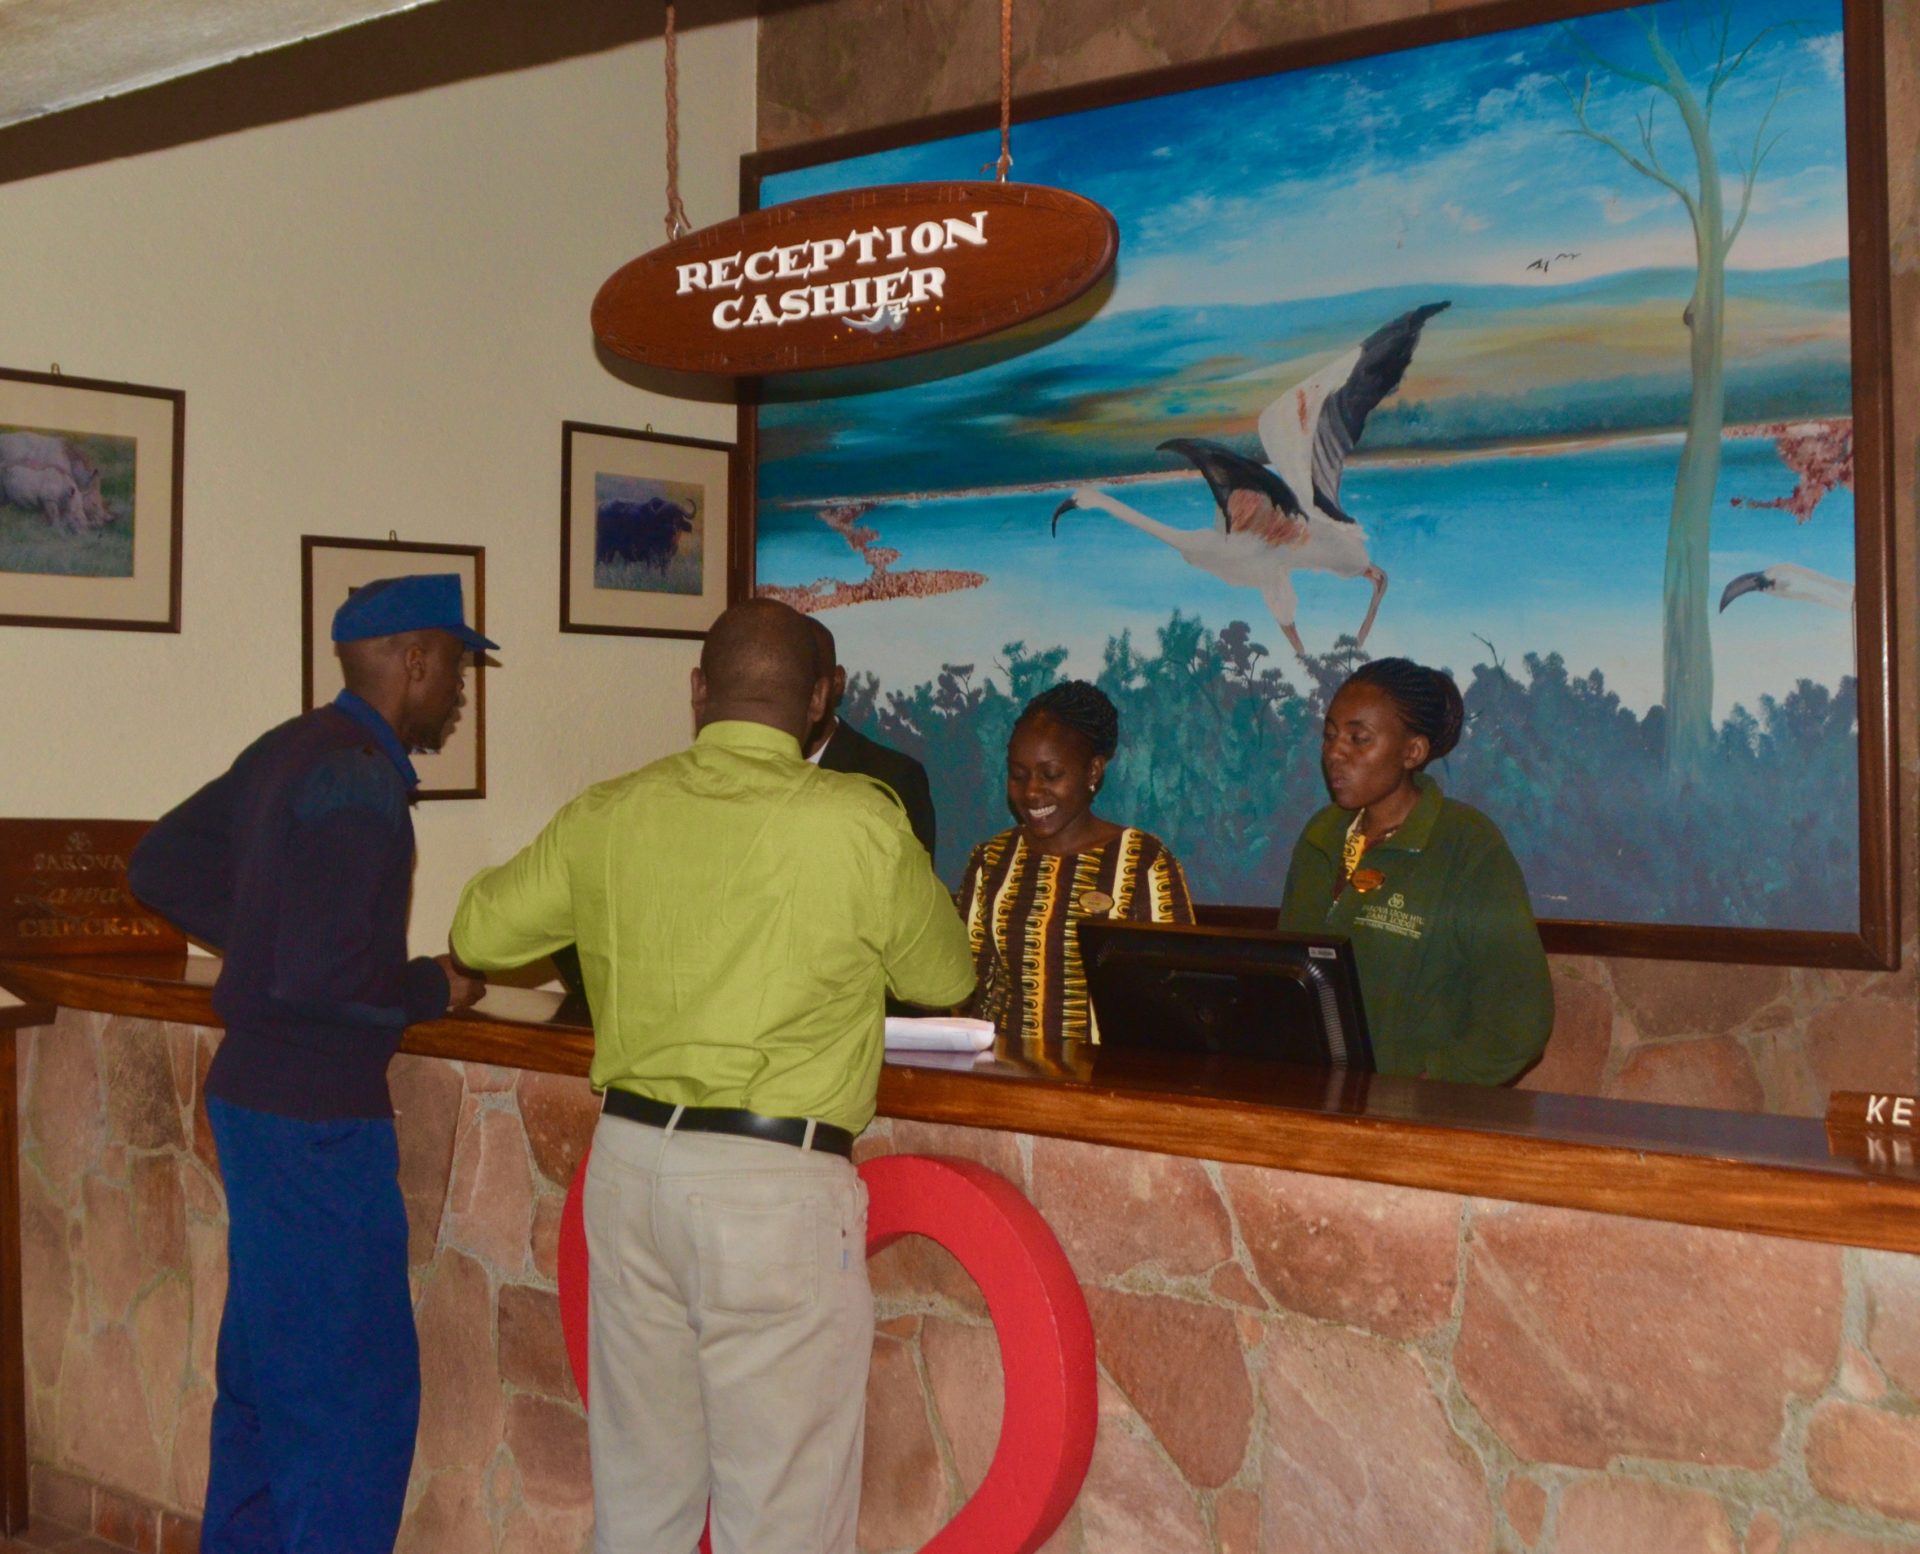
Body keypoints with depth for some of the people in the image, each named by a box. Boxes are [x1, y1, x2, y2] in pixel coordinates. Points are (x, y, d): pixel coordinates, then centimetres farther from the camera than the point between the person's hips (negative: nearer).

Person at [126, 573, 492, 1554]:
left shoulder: (286, 753, 9)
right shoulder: (359, 780, -20)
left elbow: (160, 867, 18)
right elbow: (321, 974, -26)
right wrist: (435, 989, -10)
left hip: (256, 1094, 10)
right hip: (315, 1118, -10)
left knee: (266, 1372, 20)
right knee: (358, 1393, -1)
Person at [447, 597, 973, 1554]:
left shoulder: (605, 818, 2)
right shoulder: (861, 824, -10)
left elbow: (477, 934, 15)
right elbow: (944, 978, 5)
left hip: (629, 1158, 5)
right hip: (776, 1185, -5)